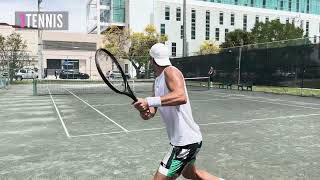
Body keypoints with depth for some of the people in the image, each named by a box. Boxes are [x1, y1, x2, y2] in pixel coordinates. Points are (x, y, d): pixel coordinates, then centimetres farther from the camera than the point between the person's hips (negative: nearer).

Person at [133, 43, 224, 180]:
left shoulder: (170, 71, -17)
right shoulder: (157, 81, 10)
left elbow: (181, 97, -36)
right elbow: (152, 111, 6)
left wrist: (149, 101, -41)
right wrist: (145, 111, -17)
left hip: (186, 141, -10)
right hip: (187, 138, 10)